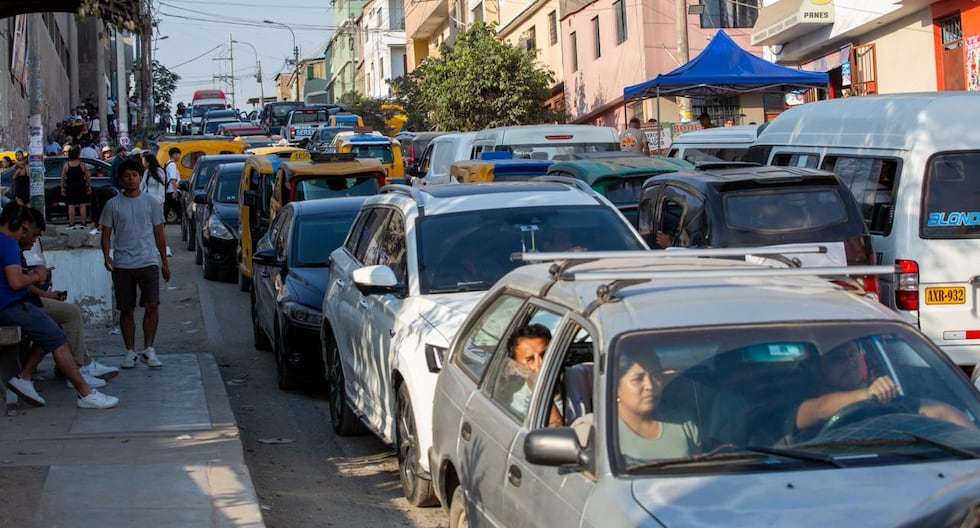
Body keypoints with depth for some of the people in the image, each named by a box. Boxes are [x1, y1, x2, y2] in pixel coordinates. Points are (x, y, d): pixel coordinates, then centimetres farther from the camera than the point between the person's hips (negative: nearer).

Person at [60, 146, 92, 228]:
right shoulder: (82, 164, -5)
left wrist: (62, 188, 5)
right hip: (81, 187, 0)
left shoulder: (66, 165, -3)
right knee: (82, 205, 5)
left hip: (70, 187, 1)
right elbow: (87, 177, -4)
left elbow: (63, 177, -2)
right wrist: (89, 186, 5)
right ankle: (83, 223, 5)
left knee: (71, 206, 3)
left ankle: (71, 224, 1)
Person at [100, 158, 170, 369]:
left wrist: (164, 262, 9)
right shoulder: (113, 205, 3)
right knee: (126, 310, 6)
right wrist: (106, 256, -12)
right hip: (122, 265, 0)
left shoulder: (151, 203, 5)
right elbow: (106, 233, 5)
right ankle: (130, 352, 15)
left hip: (147, 262, 0)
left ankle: (148, 350, -2)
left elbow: (159, 233, 10)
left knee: (152, 305, -12)